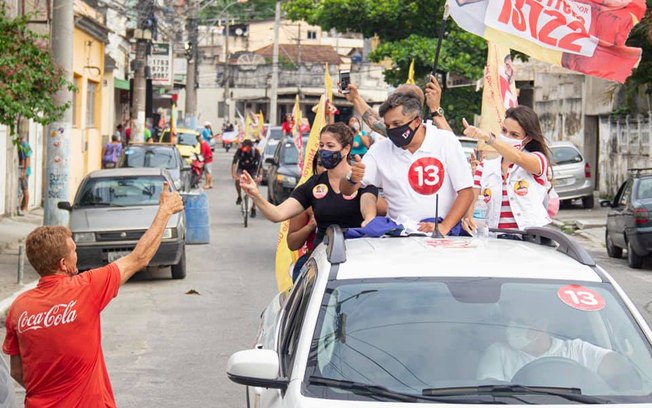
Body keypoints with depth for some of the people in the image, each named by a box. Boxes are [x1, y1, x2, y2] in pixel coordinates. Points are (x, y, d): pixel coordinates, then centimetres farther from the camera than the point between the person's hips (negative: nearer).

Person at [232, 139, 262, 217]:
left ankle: (253, 209, 5)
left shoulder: (255, 151, -24)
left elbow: (260, 163, -30)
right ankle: (239, 197, -9)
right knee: (237, 180, -32)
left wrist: (260, 175, -45)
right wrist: (233, 174, -48)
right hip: (242, 168, 0)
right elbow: (234, 162, -33)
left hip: (252, 169, 0)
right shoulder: (240, 150, -25)